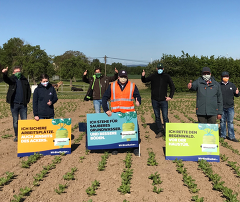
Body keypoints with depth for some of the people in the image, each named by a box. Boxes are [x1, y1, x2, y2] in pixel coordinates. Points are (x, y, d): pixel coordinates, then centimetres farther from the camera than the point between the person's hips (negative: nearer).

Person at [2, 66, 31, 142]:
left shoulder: (24, 80, 7)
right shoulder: (12, 79, 0)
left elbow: (29, 90, 13)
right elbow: (6, 79, -23)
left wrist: (27, 100, 2)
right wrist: (5, 73, -45)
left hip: (23, 104, 1)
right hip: (14, 104, -1)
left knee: (24, 121, 3)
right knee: (15, 121, 7)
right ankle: (16, 136, 17)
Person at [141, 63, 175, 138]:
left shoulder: (167, 77, 2)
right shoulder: (153, 76, 3)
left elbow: (172, 87, 11)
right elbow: (144, 81, 17)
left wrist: (170, 96, 2)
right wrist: (143, 76, -5)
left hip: (164, 100, -2)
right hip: (155, 100, 2)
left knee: (165, 117, -3)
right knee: (157, 117, 9)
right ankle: (160, 131, 18)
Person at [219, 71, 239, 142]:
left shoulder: (232, 85, 7)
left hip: (230, 107, 1)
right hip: (222, 107, -1)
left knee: (230, 122, 3)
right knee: (222, 121, 8)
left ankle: (231, 136, 8)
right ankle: (223, 136, 17)